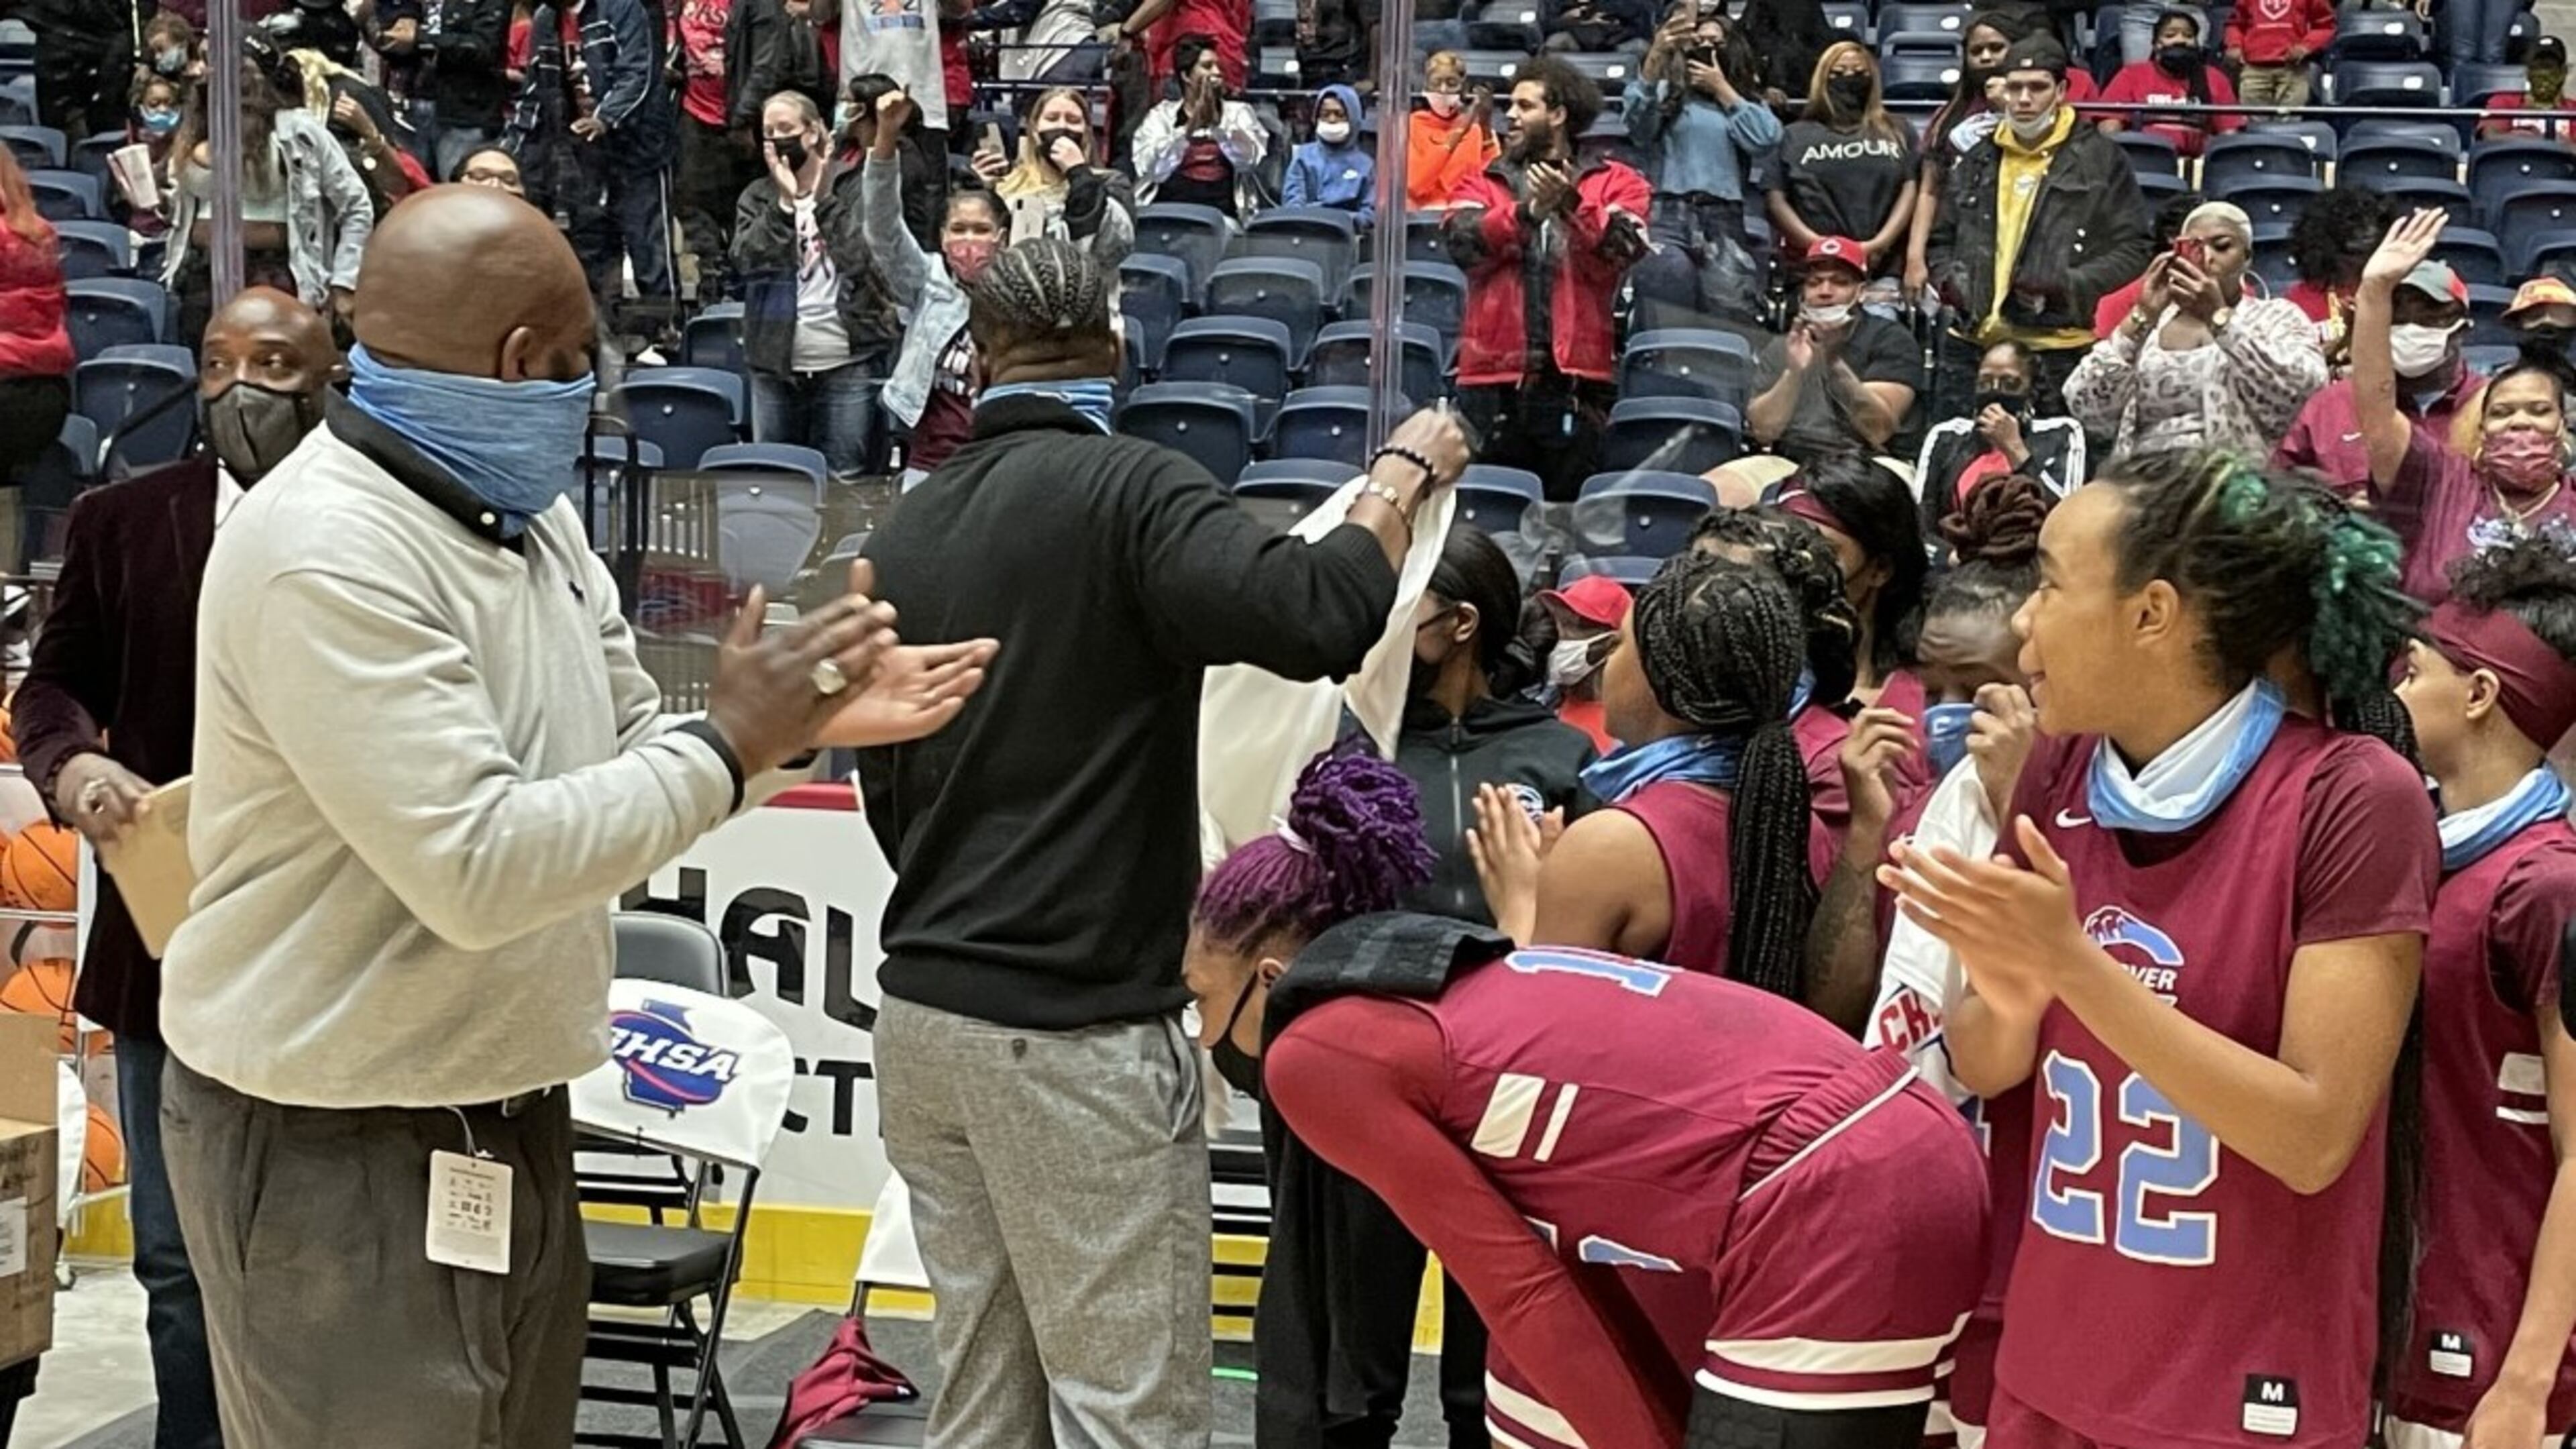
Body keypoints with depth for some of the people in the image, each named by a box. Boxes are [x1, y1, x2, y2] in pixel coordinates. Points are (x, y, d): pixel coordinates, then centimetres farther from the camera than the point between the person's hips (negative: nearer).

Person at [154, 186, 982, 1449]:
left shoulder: (527, 515, 8)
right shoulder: (327, 555, -23)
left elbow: (627, 768, 12)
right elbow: (481, 868, -28)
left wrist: (797, 726, -6)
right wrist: (729, 743, -20)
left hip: (508, 1113, 9)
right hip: (334, 1149, -9)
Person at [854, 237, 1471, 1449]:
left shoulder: (905, 531, 11)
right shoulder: (1126, 488, -10)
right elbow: (1313, 620, -24)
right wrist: (1403, 476, -7)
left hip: (921, 1010, 7)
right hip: (1078, 1027, -7)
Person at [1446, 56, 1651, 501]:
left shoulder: (1615, 183, 8)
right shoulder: (1484, 184, 13)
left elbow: (1622, 251, -8)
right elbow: (1462, 243, -5)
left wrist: (1573, 205, -21)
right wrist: (1527, 211, -18)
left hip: (1576, 378, -2)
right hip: (1493, 376, 2)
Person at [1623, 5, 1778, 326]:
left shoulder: (1747, 100, 20)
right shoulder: (1666, 92, 12)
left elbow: (1765, 139, 0)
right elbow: (1636, 118, -10)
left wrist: (1722, 89, 7)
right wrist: (1656, 55, -26)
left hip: (1724, 224, 2)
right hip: (1666, 218, -2)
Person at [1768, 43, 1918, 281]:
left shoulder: (1897, 133, 19)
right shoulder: (1796, 136, 15)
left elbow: (1910, 192, 8)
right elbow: (1776, 200, 6)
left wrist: (1880, 244, -7)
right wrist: (1818, 244, -8)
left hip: (1884, 268, 1)